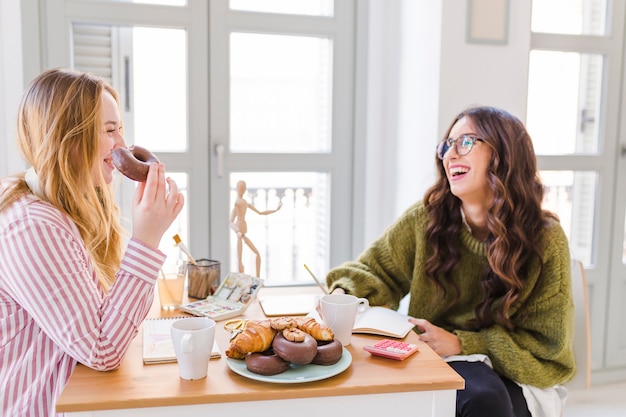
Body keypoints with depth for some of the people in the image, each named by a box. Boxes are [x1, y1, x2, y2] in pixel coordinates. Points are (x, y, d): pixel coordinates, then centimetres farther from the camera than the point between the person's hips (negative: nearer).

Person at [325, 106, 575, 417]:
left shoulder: (546, 240, -10)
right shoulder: (426, 219, -8)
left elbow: (545, 341, -6)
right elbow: (375, 271, 3)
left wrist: (462, 344, -18)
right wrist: (344, 296, -20)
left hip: (516, 378, 1)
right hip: (439, 366, 0)